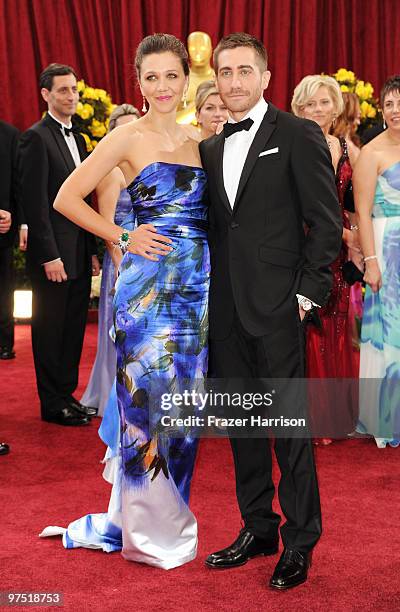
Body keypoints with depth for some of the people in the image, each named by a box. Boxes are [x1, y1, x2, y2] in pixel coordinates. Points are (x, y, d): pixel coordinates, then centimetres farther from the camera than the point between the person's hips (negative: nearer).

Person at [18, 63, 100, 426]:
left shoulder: (78, 139, 16)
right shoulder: (36, 137, -9)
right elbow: (35, 202, -15)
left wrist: (92, 250, 12)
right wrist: (50, 256, -18)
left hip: (79, 255, 8)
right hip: (53, 255, -7)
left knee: (74, 328, 13)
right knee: (50, 329, 3)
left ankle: (67, 394, 25)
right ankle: (52, 404, 14)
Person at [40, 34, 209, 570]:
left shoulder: (195, 139, 12)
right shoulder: (128, 137, -4)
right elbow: (67, 198, -6)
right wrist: (124, 238, -8)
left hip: (197, 285, 6)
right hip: (148, 284, -5)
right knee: (148, 399, 1)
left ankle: (171, 512, 28)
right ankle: (153, 530, 16)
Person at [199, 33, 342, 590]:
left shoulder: (298, 136, -3)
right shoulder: (209, 149, 14)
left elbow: (327, 221, -6)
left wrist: (308, 292, -11)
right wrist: (208, 294, 7)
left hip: (277, 306, -6)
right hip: (225, 309, 6)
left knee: (290, 424, 1)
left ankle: (300, 543, 14)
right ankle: (258, 528, 26)